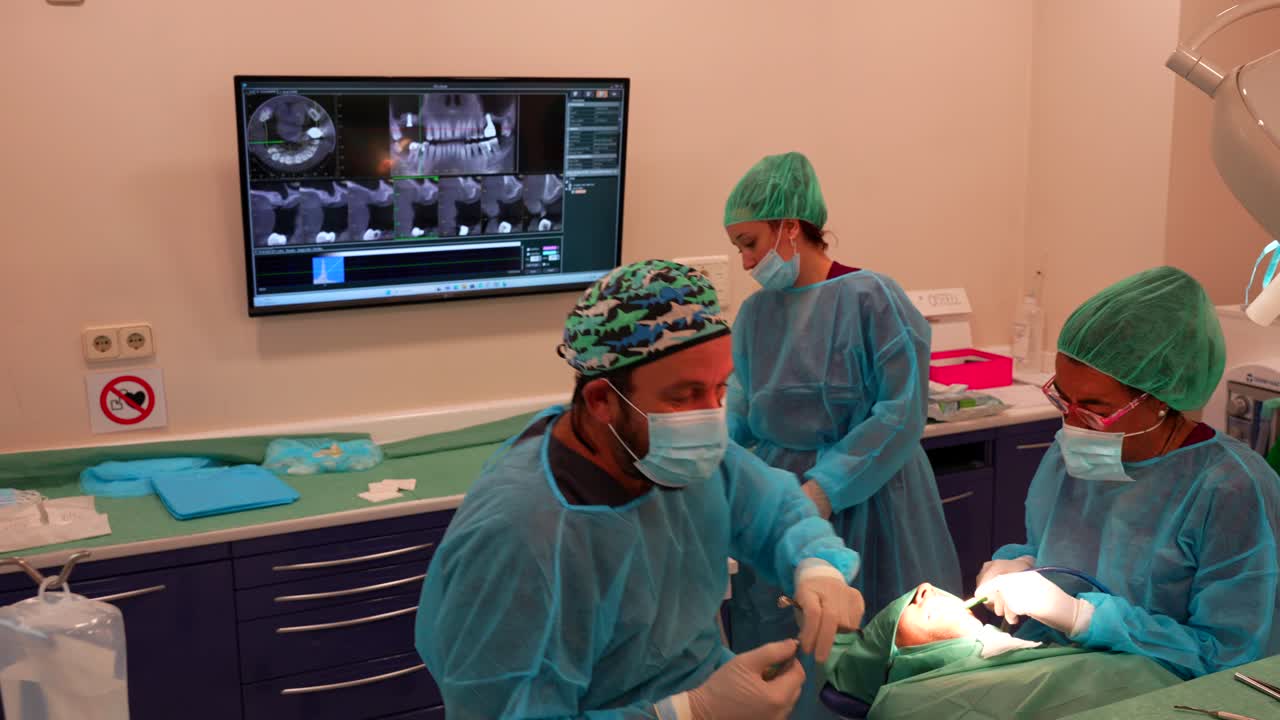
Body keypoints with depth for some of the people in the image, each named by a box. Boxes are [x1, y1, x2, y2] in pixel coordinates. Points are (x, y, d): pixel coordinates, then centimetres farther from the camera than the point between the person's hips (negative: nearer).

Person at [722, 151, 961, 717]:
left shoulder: (871, 297, -13)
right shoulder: (754, 314, 7)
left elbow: (902, 415, -18)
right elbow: (740, 417, 6)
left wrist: (823, 488, -23)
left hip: (862, 508, -5)